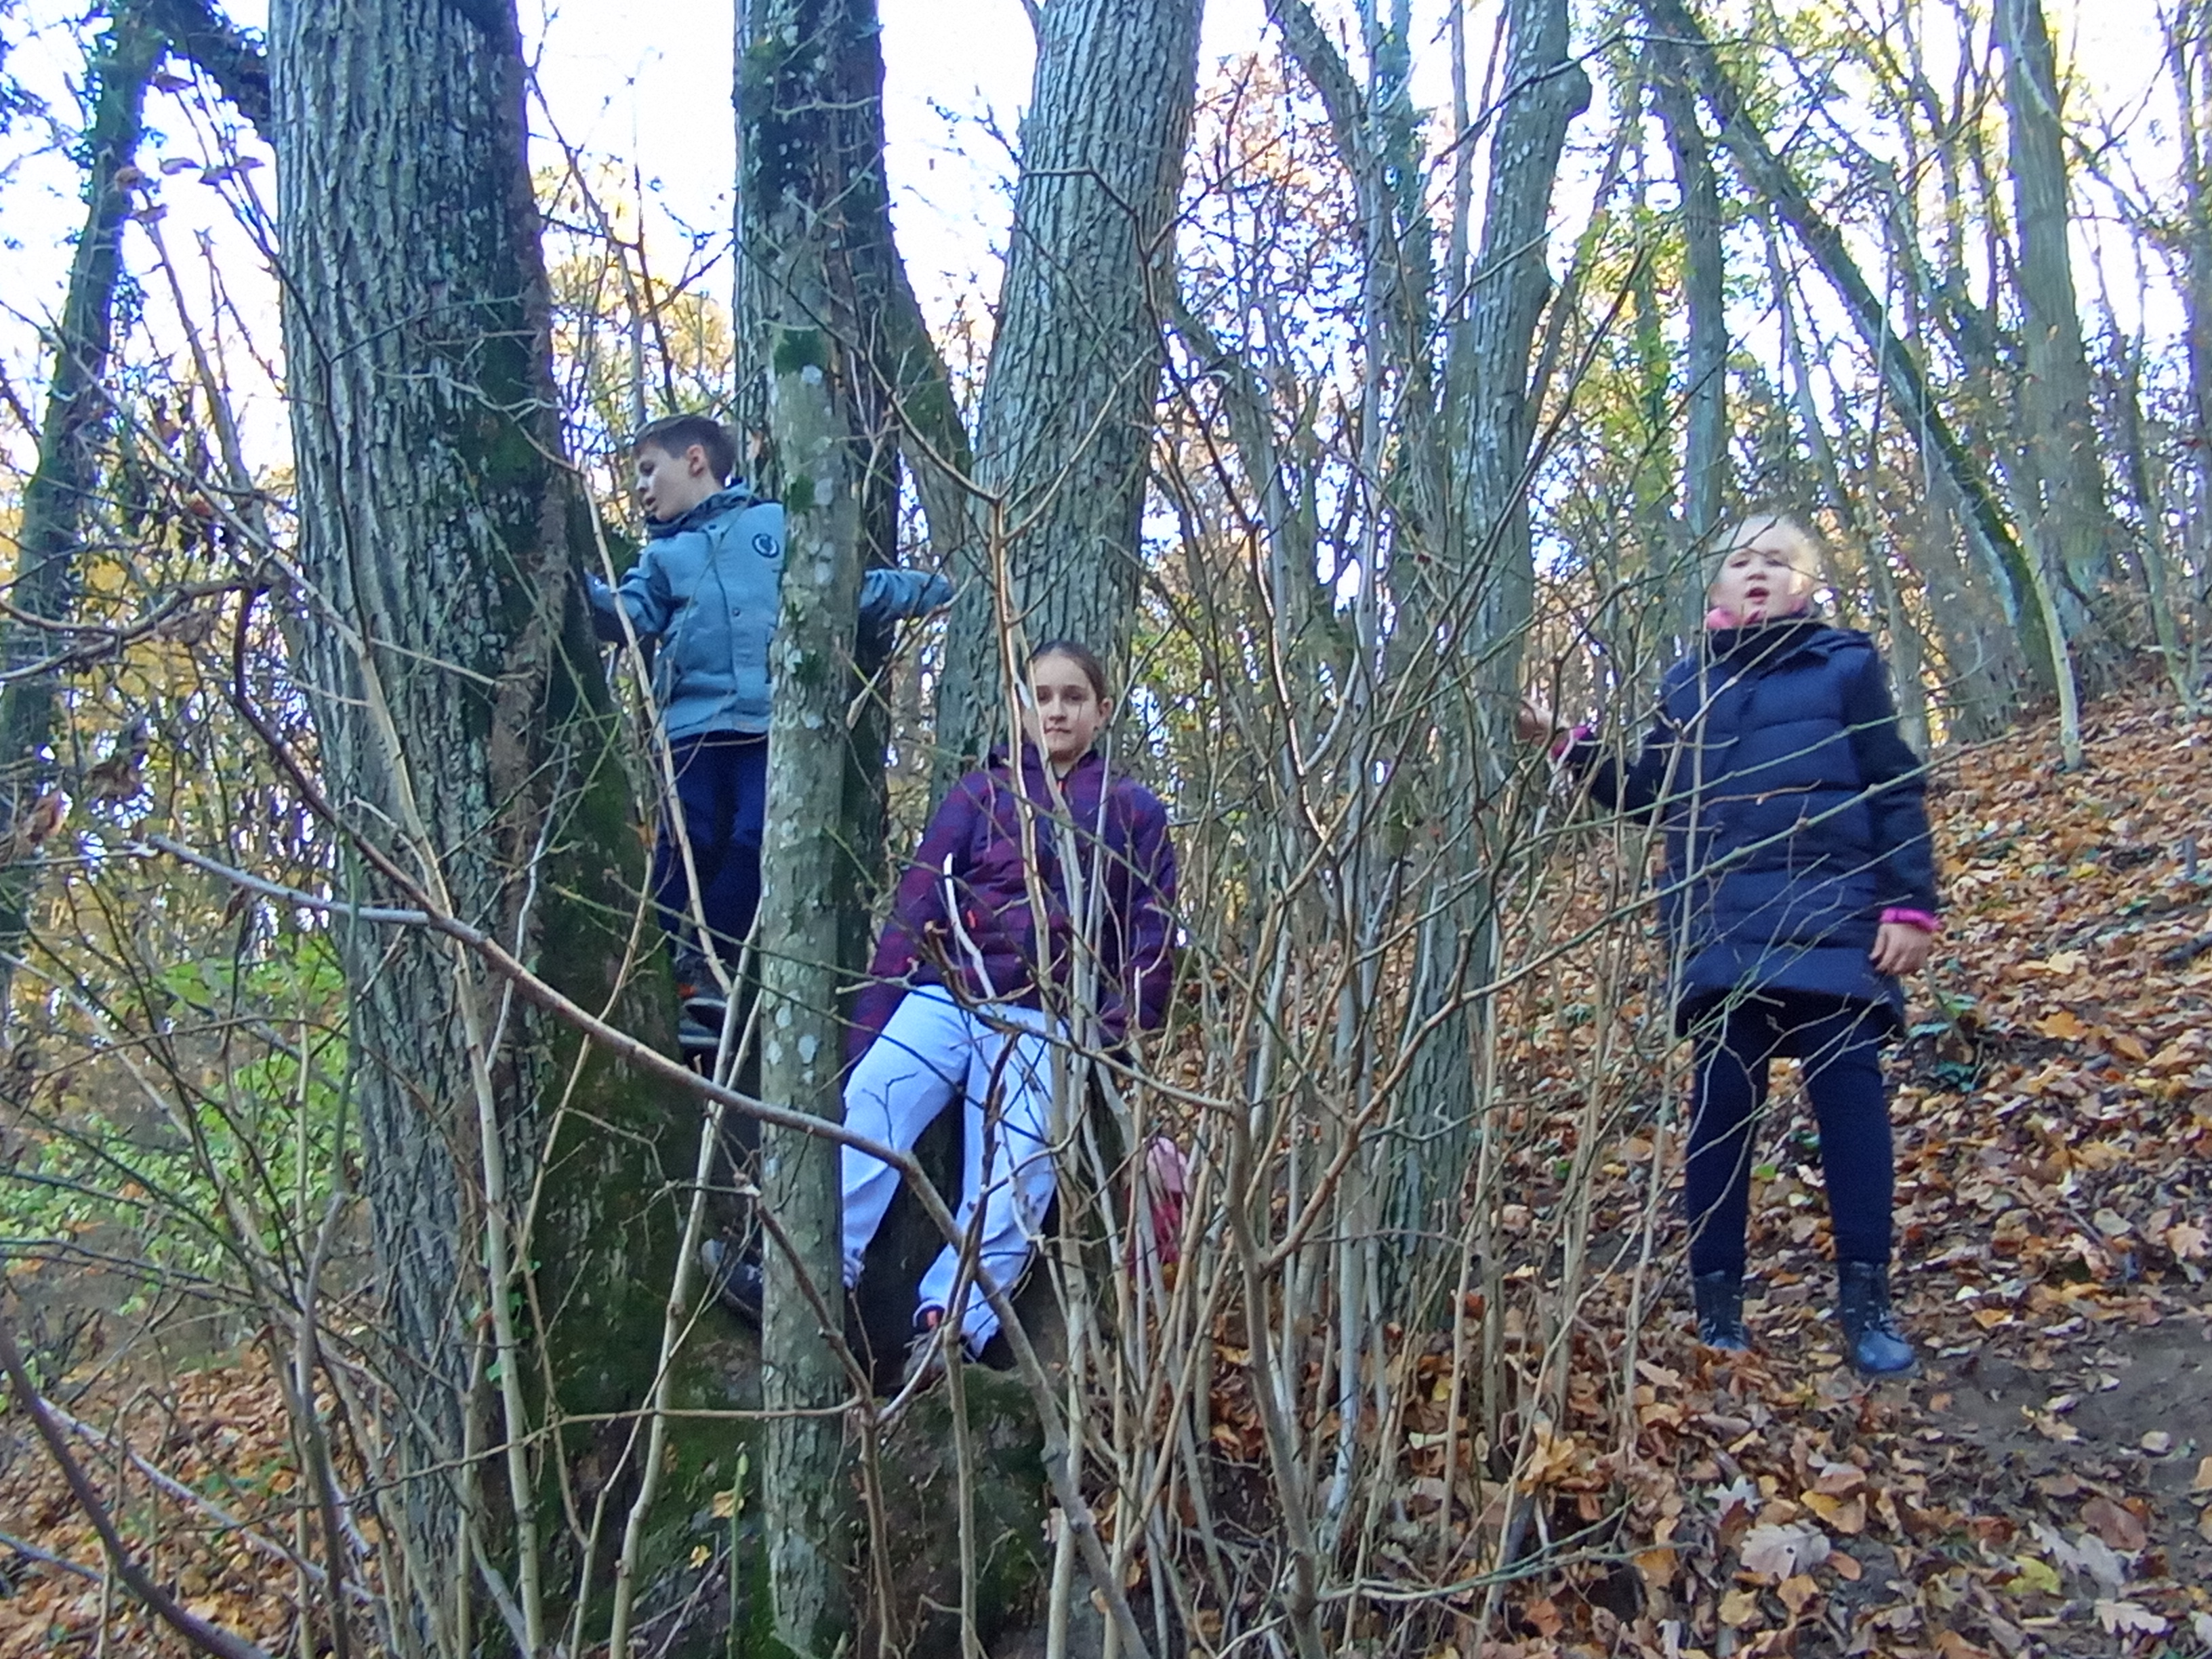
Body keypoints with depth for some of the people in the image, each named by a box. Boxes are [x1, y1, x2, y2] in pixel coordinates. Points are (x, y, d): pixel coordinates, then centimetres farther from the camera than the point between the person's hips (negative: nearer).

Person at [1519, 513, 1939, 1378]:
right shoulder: (1687, 683, 14)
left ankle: (1866, 1298, 7)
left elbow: (1895, 792, 2)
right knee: (1723, 1100, 3)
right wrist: (1565, 743, 8)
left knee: (1848, 1089, -5)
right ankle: (1716, 1296, 12)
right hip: (1721, 928, 2)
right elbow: (1650, 794, 18)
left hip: (1831, 919, -2)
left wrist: (1911, 907, -6)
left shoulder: (1846, 665, 6)